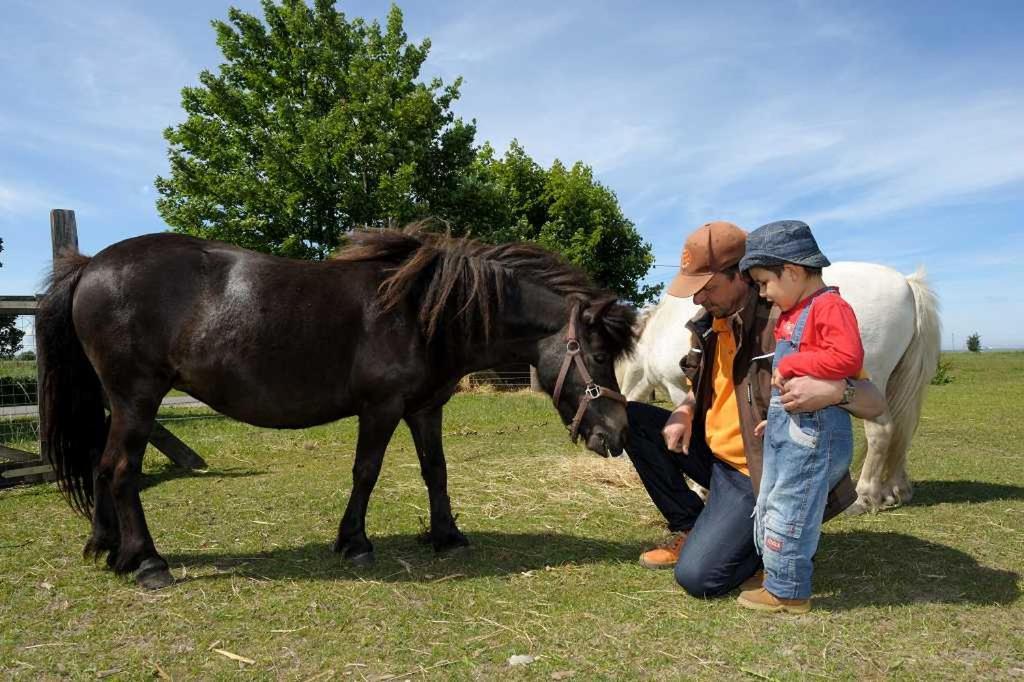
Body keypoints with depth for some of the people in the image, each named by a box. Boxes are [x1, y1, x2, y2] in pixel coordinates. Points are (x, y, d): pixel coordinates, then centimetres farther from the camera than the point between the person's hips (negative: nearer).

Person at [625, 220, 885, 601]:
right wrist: (684, 410, -3)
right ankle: (689, 528, 8)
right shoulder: (710, 321, 0)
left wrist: (835, 390, -46)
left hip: (758, 474, -8)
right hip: (711, 453, 8)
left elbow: (874, 403, -22)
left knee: (697, 577, -17)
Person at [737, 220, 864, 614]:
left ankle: (787, 592, 13)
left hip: (813, 430, -10)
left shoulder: (830, 307, -15)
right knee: (768, 505, 18)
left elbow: (848, 358, -30)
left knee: (789, 510, -2)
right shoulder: (792, 314, 15)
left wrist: (789, 364, -22)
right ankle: (777, 575, 33)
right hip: (785, 428, 10)